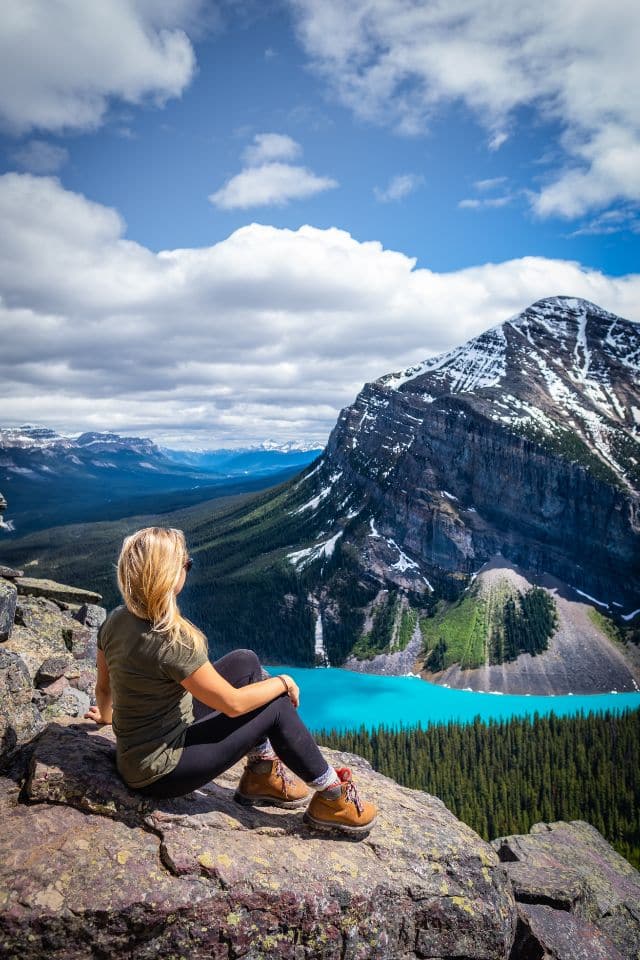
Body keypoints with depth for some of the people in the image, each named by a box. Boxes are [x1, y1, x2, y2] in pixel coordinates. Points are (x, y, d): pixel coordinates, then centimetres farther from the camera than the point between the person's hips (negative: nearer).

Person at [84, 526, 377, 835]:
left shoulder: (115, 620, -7)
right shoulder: (170, 640, -31)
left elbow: (103, 686, 10)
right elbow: (233, 703, -22)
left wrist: (106, 714, 31)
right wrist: (283, 682, -5)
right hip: (159, 772, -8)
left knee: (245, 662, 7)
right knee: (277, 705, -4)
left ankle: (262, 774, 17)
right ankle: (332, 798, 14)